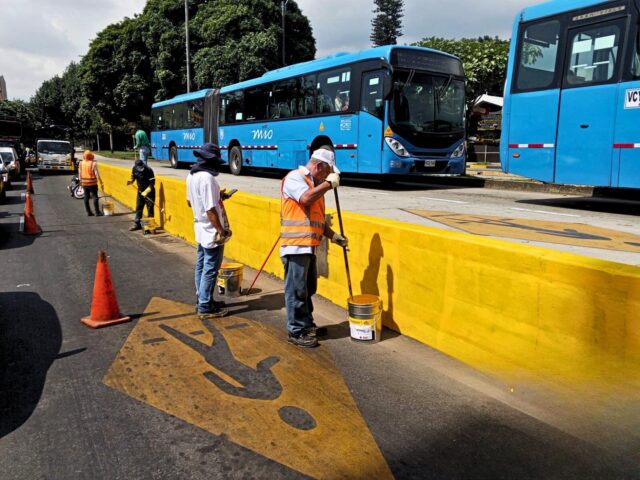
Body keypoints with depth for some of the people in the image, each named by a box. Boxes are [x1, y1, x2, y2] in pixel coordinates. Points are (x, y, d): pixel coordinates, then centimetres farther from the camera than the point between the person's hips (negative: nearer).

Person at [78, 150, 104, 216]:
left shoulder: (81, 163, 1)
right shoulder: (93, 163, -14)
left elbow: (80, 173, 8)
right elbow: (97, 174, -15)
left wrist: (81, 181, 19)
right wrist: (101, 183, -9)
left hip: (84, 183, 5)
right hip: (92, 183, -5)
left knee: (86, 197, 10)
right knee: (95, 197, 0)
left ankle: (88, 212, 13)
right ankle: (97, 212, -1)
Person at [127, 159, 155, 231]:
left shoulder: (149, 170, -23)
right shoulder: (134, 169, -6)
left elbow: (152, 183, -21)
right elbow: (133, 176, 13)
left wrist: (146, 192, -29)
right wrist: (130, 181, -9)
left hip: (149, 192, -6)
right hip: (140, 191, 6)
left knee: (150, 209, -2)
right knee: (138, 208, 11)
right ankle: (137, 224, 21)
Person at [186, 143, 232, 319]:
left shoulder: (191, 176, 6)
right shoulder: (207, 178, -23)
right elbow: (210, 210, -25)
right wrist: (222, 231, -19)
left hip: (200, 230, 9)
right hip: (212, 233, -9)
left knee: (201, 266, 17)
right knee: (210, 270, -1)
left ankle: (202, 300, 29)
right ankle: (205, 308, 7)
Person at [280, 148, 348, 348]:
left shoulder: (315, 185, 20)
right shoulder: (295, 177, -8)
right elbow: (305, 199, -28)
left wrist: (333, 235, 17)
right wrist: (328, 183, -17)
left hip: (308, 246, 9)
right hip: (295, 246, -9)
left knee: (308, 289, 18)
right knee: (296, 291, -2)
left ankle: (307, 325, 31)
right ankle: (296, 332, 8)